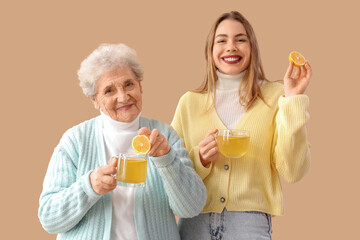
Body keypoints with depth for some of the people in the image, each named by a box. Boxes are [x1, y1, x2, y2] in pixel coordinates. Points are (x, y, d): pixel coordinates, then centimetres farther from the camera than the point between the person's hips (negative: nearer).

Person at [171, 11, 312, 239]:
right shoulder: (189, 102, 6)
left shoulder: (274, 96, 1)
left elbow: (293, 172, -8)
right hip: (195, 221, 2)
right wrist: (199, 159, -11)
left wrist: (293, 100, -11)